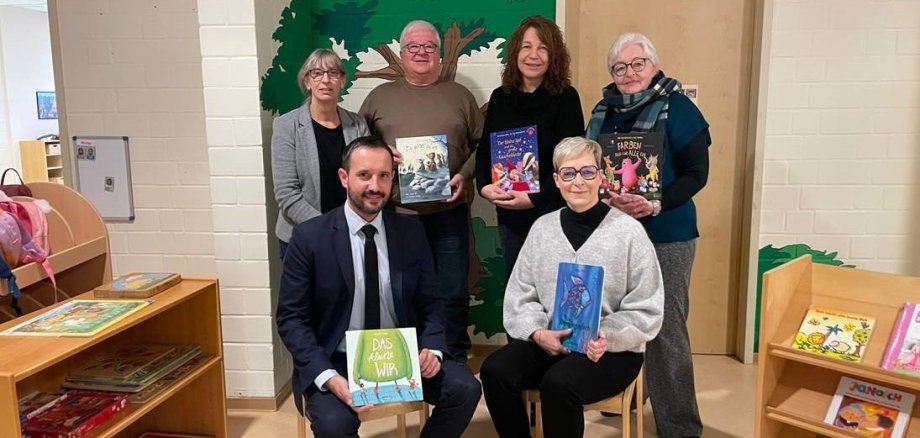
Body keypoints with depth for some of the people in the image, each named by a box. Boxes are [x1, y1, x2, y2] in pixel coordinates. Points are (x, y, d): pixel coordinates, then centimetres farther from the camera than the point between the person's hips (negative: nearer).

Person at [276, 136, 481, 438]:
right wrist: (328, 377, -22)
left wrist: (432, 350, -15)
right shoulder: (309, 237, -8)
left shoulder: (411, 232, 2)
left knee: (465, 389, -18)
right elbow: (291, 318, -8)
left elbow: (431, 304, 6)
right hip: (337, 363, -3)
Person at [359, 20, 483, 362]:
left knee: (453, 293, 6)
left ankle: (455, 363, 23)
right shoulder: (380, 96, 9)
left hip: (448, 214, 0)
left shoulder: (459, 95, 10)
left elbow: (481, 145, 8)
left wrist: (465, 175, -8)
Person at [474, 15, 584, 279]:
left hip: (553, 213, -4)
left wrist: (535, 198, -22)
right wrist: (484, 186, -11)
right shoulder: (500, 97, 6)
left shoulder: (566, 98, -7)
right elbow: (484, 150, 7)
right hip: (509, 214, 4)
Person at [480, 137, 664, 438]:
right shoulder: (542, 228, 6)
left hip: (614, 349, -3)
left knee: (558, 384, -32)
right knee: (495, 371, -22)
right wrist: (538, 333, -13)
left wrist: (608, 338, -21)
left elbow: (646, 310, -5)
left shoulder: (628, 230, -5)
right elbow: (519, 296, 6)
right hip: (549, 340, 4)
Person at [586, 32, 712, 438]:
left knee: (665, 332, -1)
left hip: (663, 236, -5)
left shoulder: (677, 108, -6)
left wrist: (657, 204, -26)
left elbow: (696, 172, -11)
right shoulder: (603, 111, 12)